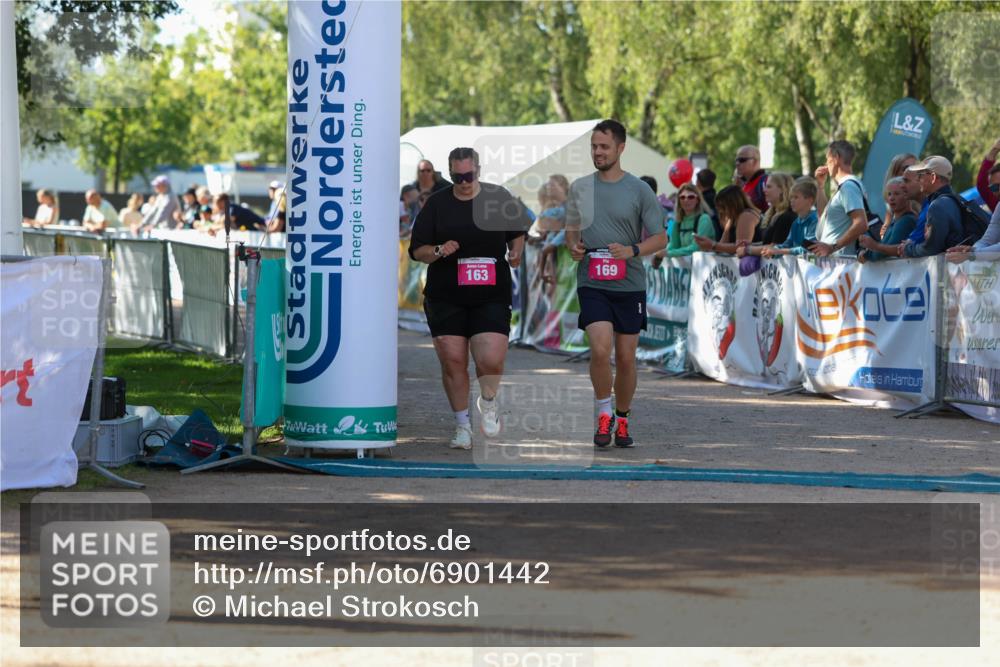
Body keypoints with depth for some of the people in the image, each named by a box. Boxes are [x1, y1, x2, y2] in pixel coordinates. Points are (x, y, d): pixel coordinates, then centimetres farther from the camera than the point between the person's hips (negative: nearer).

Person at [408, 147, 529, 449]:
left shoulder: (499, 198, 5)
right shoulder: (436, 204, 3)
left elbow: (518, 232, 20)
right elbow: (416, 250, 5)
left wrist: (515, 252, 0)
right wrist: (439, 251, -14)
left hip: (491, 296, -1)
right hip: (445, 298, 1)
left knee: (491, 361, -12)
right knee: (453, 362, -1)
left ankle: (488, 402, 21)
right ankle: (463, 426, 15)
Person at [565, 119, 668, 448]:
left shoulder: (639, 190, -1)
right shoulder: (580, 187, 7)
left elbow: (660, 238, 0)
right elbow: (571, 230, 18)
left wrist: (632, 251, -18)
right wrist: (573, 246, -4)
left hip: (630, 285, 0)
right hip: (592, 284, 0)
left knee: (626, 357, 7)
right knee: (600, 349, -18)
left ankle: (621, 420, 25)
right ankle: (604, 415, -1)